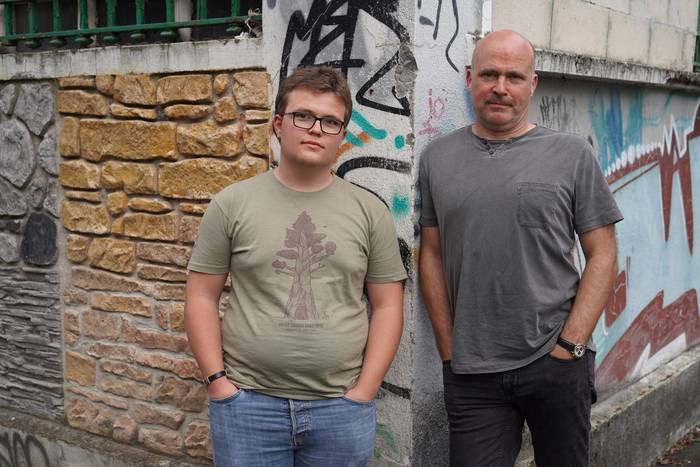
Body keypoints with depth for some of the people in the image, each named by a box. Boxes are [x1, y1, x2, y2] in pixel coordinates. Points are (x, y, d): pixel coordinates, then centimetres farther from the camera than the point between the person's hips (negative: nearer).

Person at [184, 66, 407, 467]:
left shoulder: (370, 211, 3)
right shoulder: (232, 205, 1)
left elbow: (387, 307, 3)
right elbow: (202, 298, 2)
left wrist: (363, 392, -3)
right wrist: (219, 383, -5)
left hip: (341, 407, 1)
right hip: (247, 403, 0)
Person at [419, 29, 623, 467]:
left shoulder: (572, 155, 0)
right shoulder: (438, 157, 6)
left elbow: (602, 255, 0)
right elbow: (432, 255, 9)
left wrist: (569, 346, -7)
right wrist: (450, 350, 4)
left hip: (557, 364, -1)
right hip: (470, 374, 1)